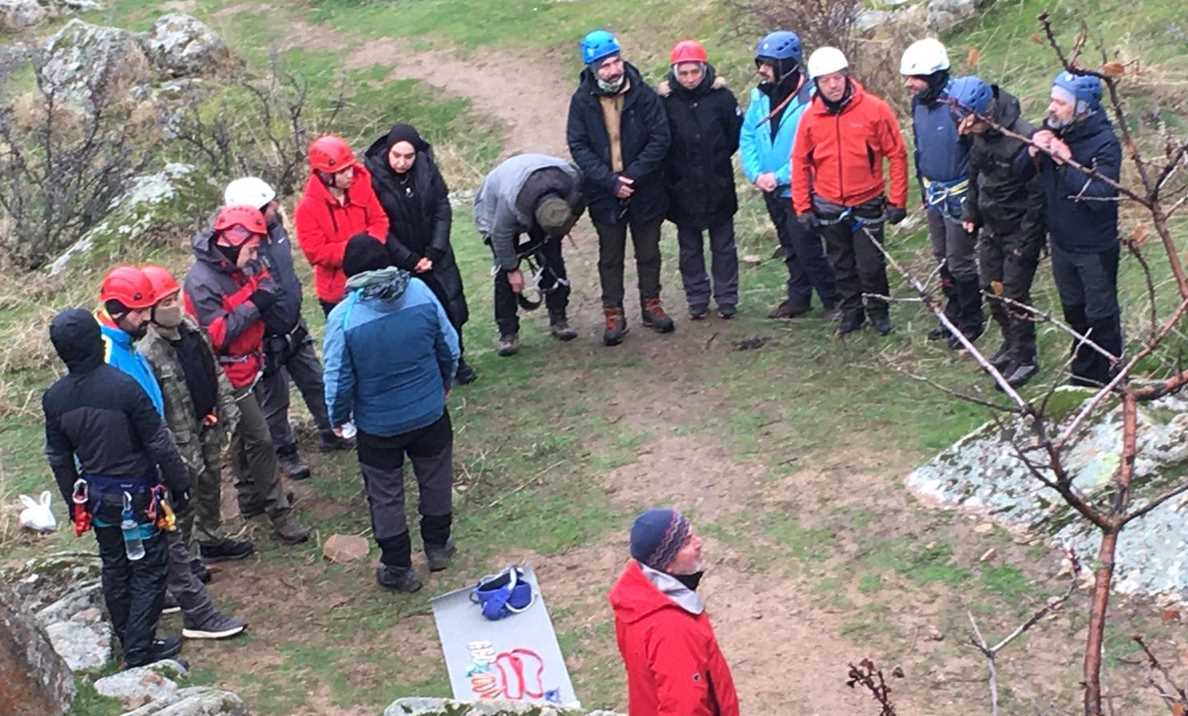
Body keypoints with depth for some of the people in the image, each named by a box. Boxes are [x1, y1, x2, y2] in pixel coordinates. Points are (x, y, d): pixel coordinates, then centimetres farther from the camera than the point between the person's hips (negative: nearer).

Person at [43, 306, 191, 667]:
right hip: (136, 496, -6)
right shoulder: (124, 387, -24)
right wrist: (179, 486, -3)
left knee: (114, 569, 19)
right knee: (149, 570, 6)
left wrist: (74, 502, 19)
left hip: (96, 498, 6)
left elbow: (59, 458, 6)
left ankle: (132, 645, 31)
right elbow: (159, 444, -16)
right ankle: (139, 652, 5)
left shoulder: (54, 398, -6)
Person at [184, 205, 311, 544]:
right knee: (260, 439, -5)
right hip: (229, 374, -9)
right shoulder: (201, 282, -25)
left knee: (245, 434, 22)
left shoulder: (242, 265, -1)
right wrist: (253, 306, -28)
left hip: (249, 365, 9)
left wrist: (264, 290, -10)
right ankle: (279, 511, 4)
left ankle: (250, 499, 37)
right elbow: (216, 334, -28)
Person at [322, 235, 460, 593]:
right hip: (430, 413, 3)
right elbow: (450, 348, -4)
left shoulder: (343, 317, -24)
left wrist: (338, 418, 4)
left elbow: (338, 379, -15)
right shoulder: (420, 292, -16)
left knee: (385, 496, 16)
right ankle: (437, 546, 42)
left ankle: (397, 568, 28)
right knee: (436, 480, 25)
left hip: (378, 426, -2)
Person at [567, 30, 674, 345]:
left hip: (645, 190, 0)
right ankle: (613, 315, 19)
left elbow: (660, 138, -10)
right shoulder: (582, 101, -7)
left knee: (649, 252, 13)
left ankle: (651, 305, 29)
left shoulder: (643, 94, -10)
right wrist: (610, 181, -18)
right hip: (604, 194, 0)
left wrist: (632, 176, -18)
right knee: (610, 257, 9)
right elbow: (578, 147, -9)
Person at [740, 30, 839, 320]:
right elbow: (747, 137, 6)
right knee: (790, 248, 18)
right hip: (770, 189, 7)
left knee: (807, 249, -6)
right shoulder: (760, 95, 3)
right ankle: (799, 298, 31)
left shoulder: (810, 98, -18)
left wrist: (780, 176, -21)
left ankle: (833, 300, 10)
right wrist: (756, 174, -8)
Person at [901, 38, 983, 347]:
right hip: (934, 194, 8)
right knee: (942, 259, 19)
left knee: (960, 263, 2)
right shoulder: (918, 103, 1)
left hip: (959, 196, -8)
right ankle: (954, 315, 35)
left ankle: (972, 321, 20)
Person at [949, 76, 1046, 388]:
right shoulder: (979, 134, -4)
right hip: (991, 227, 7)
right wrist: (971, 212, 12)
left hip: (1020, 230, -7)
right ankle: (1011, 344, 35)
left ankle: (1025, 358, 14)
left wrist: (1026, 240, -18)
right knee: (991, 289, 15)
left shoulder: (1024, 137, -27)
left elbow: (1038, 193, -21)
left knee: (1014, 295, -2)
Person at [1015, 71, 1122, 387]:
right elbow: (1020, 172, 2)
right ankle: (1083, 373, 40)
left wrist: (1066, 163, -34)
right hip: (1061, 241, 7)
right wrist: (1033, 152, -18)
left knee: (1100, 315, 7)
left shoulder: (1104, 143, -24)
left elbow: (1101, 195, -33)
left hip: (1095, 248, -7)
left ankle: (1109, 380, 23)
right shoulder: (1052, 131, -5)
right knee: (1074, 311, 22)